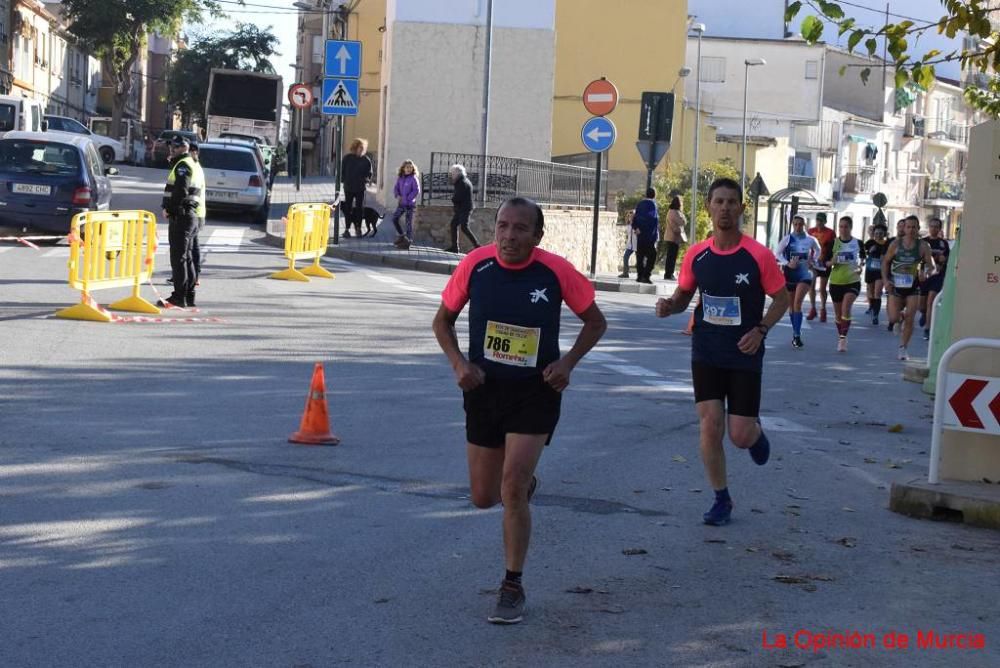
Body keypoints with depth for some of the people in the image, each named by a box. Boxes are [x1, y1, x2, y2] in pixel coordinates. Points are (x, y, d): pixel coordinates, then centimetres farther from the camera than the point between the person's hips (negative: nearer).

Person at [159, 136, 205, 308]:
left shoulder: (183, 166, -12)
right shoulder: (195, 166, 20)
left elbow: (181, 191, -23)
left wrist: (168, 208, -12)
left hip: (181, 215, -10)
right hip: (192, 215, 10)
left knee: (178, 257, -9)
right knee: (186, 257, 15)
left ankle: (179, 296, -11)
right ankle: (189, 296, 19)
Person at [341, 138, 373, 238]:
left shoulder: (366, 160, 0)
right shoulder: (347, 158, -1)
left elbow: (369, 173, 6)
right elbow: (342, 171, 4)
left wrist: (367, 179, -13)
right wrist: (344, 181, -8)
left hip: (360, 188, 0)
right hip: (349, 187, 0)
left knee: (359, 208, 1)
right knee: (348, 208, 6)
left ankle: (358, 228, 10)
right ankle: (347, 229, 13)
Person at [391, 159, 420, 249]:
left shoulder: (413, 179, -11)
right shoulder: (400, 178, 7)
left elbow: (416, 191, -14)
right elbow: (396, 188, 12)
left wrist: (407, 198, -16)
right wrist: (397, 196, -7)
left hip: (409, 204, -7)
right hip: (401, 203, 7)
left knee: (409, 222, -2)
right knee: (394, 218, 9)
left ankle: (408, 241, 2)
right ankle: (401, 235, 26)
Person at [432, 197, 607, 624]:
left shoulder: (557, 272, -12)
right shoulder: (475, 265, -9)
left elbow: (595, 322, 2)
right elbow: (443, 320, 5)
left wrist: (568, 362, -13)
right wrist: (458, 362, -12)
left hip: (535, 393, -3)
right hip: (484, 389, 3)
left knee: (512, 487, -15)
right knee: (483, 497, 10)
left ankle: (512, 588, 0)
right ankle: (525, 484, 49)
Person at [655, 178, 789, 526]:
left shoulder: (759, 256, -12)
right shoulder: (696, 255, -2)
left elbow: (782, 298, -1)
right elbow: (683, 295, 12)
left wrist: (760, 330, -16)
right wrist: (669, 306, -11)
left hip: (745, 355, -2)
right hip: (706, 353, 2)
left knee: (740, 436, -2)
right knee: (710, 425, -4)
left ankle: (756, 431, 37)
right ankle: (721, 498, 12)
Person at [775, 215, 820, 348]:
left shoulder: (810, 240, 0)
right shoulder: (787, 239, -3)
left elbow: (817, 250, 19)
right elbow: (777, 253, 0)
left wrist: (814, 260, 3)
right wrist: (787, 263, -13)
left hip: (804, 274, -1)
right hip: (790, 274, 1)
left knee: (798, 302, -17)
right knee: (791, 304, 10)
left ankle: (797, 334, -19)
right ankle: (795, 333, 26)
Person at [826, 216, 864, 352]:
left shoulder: (857, 243, -1)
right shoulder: (833, 243, -2)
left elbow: (862, 258, 18)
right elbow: (825, 262, 2)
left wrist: (859, 267, 0)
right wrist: (831, 262, -20)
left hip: (853, 281, -1)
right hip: (836, 282, 2)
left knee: (846, 307, -23)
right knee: (838, 313, 11)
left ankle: (843, 338, -20)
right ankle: (840, 339, 29)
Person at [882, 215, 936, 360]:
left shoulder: (923, 246, -3)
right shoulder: (896, 244, -2)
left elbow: (930, 265, -1)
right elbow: (886, 262, 5)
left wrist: (930, 269, -25)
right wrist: (885, 279, -7)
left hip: (913, 286, 0)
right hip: (896, 285, 0)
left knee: (910, 320, -4)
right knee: (893, 318, -7)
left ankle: (903, 348, 9)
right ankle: (900, 319, 31)